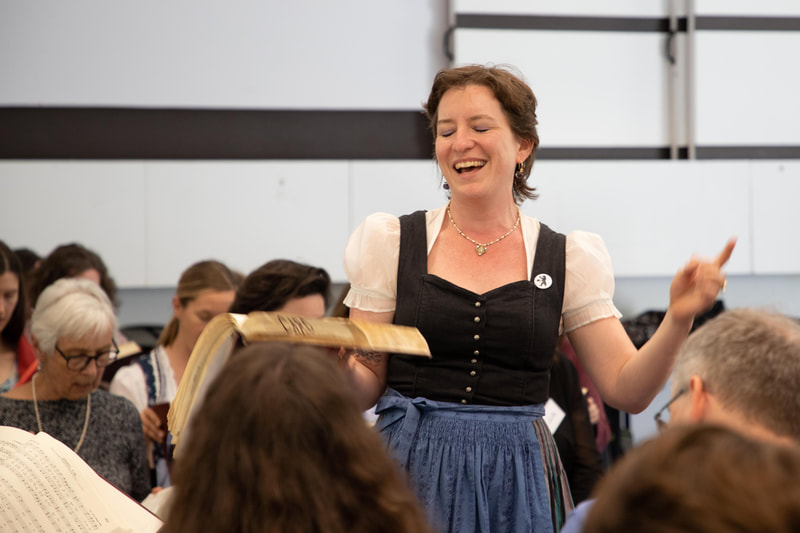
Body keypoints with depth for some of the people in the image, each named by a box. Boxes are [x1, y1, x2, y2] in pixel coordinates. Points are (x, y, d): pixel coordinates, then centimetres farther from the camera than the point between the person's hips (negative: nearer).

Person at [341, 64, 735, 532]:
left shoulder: (567, 259, 4)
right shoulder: (391, 243, 3)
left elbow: (627, 390, 1)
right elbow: (366, 385, 4)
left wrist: (679, 319, -14)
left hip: (517, 477, 0)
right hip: (412, 471, 0)